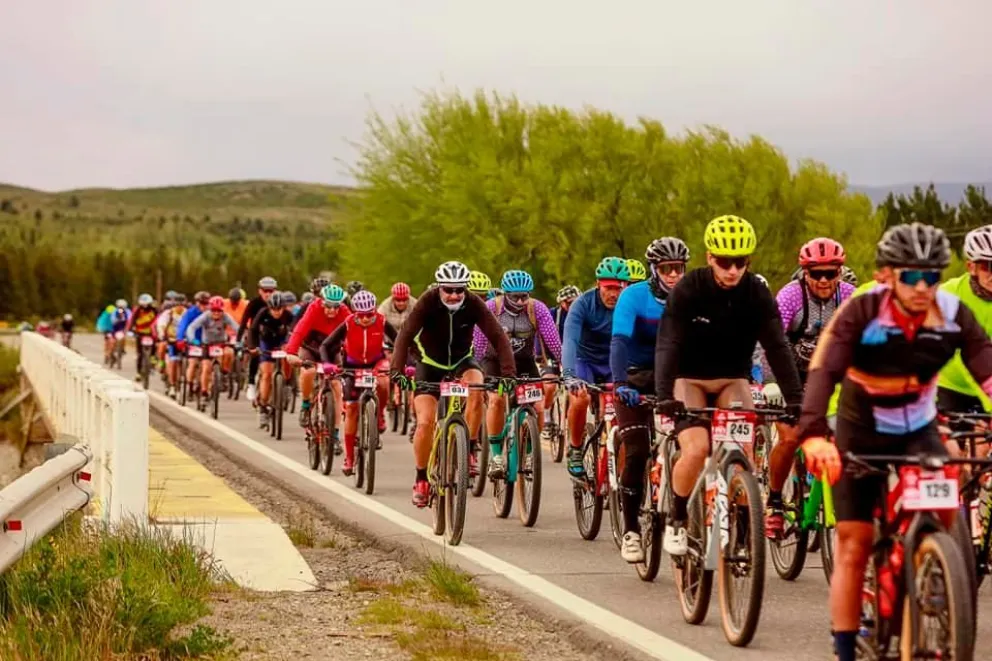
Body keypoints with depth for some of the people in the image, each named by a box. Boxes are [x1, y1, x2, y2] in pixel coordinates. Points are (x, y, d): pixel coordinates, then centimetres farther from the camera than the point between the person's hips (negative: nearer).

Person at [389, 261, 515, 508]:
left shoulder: (474, 304, -20)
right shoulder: (428, 302, -23)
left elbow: (498, 338, -26)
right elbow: (405, 336, -31)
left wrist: (508, 373, -39)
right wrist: (397, 370, -45)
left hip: (461, 361, 1)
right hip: (430, 365, -1)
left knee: (476, 391, -31)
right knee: (425, 423, -14)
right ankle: (421, 480, 5)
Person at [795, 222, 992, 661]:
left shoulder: (954, 315, -16)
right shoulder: (862, 311, -23)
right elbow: (823, 371, -33)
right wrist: (814, 436, -49)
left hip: (918, 431, 2)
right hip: (861, 433, -2)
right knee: (853, 546, -1)